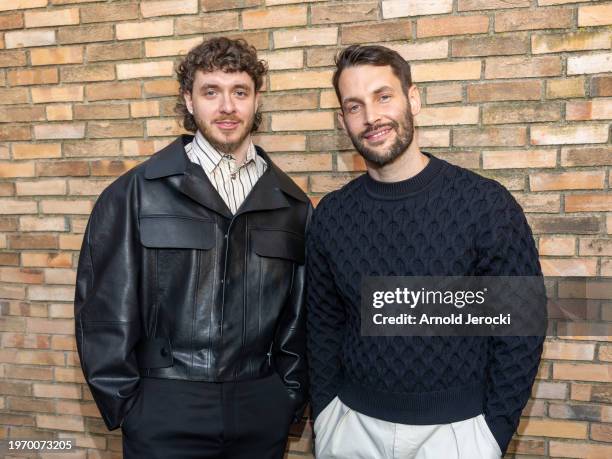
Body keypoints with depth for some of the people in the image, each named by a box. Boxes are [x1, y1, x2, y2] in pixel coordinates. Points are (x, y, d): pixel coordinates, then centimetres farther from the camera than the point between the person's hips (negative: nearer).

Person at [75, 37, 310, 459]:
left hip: (262, 410, 3)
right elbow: (105, 306, -4)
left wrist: (293, 393, 5)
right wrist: (123, 401, -4)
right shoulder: (134, 194, -5)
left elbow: (301, 311, 8)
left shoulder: (292, 203, 3)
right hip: (165, 410, -2)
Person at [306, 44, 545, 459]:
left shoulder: (487, 204, -13)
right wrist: (325, 414, 1)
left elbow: (520, 330, -7)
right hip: (353, 425, 3)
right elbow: (323, 325, 5)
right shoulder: (331, 216, -4)